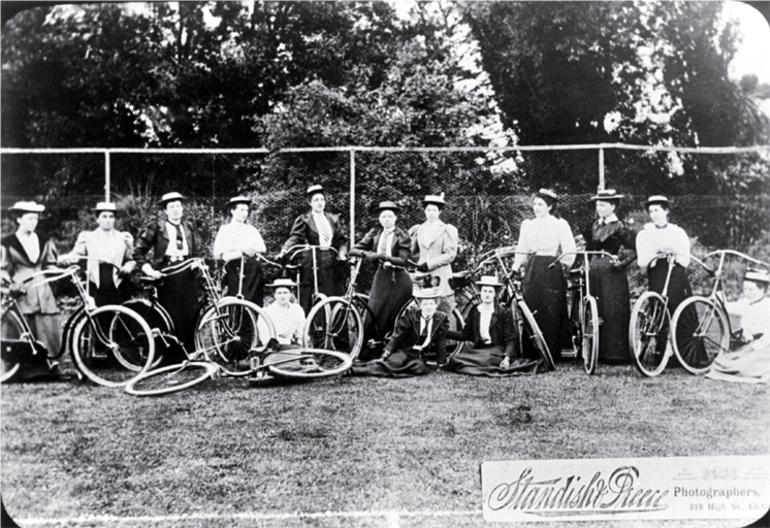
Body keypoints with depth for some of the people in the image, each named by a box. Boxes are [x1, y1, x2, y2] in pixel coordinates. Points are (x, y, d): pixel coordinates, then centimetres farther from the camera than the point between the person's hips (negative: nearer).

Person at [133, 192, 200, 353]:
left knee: (190, 315, 1)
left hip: (187, 276, 4)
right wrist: (149, 270, -10)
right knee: (170, 317, -4)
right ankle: (170, 355, 4)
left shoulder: (189, 228, 15)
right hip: (166, 277, -3)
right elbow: (138, 251, 2)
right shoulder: (156, 229, 2)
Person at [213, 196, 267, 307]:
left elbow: (262, 249, 11)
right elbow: (218, 255, 0)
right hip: (235, 267, -3)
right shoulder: (225, 230, 10)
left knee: (256, 301, -3)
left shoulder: (252, 230, 22)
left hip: (253, 267, 3)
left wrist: (252, 251, -9)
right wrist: (239, 253, -9)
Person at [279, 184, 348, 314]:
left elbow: (341, 240, 15)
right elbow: (295, 237, -8)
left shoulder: (333, 219, 17)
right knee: (311, 302, -6)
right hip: (313, 263, -4)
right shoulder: (304, 219, 4)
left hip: (332, 263, 4)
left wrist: (342, 253, -5)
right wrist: (285, 249, -26)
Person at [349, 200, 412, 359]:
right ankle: (364, 347, 4)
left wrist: (382, 256, -27)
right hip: (381, 276, 3)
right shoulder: (375, 233, 7)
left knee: (393, 316, -1)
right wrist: (366, 253, -19)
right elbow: (354, 249, 1)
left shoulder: (402, 236, -3)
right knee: (373, 312, -3)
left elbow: (402, 260, -15)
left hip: (398, 279, -3)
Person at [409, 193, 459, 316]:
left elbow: (450, 255, -6)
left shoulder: (447, 230, 1)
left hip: (440, 277, -4)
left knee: (444, 311, -5)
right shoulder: (419, 230, 15)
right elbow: (412, 253, 22)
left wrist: (429, 264, -11)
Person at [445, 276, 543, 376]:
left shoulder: (504, 312, -4)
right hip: (478, 350, 4)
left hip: (497, 350, -4)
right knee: (454, 360, -23)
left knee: (484, 361, -37)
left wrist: (507, 358, -24)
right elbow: (464, 335, 11)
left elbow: (510, 340, -7)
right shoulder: (474, 311, 8)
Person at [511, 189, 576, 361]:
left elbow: (569, 250, -2)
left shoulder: (560, 224, 0)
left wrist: (564, 266, -7)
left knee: (551, 311, -3)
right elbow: (522, 251, 13)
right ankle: (531, 352, 9)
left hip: (552, 269, -4)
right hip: (532, 270, 4)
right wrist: (515, 268, 3)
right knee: (530, 311, 2)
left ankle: (552, 352, 4)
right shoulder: (527, 224, 12)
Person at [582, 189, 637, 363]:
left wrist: (622, 262, -15)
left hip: (612, 272, -6)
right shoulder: (595, 225, 14)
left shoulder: (619, 227, -4)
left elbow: (635, 249, -6)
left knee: (613, 312, -4)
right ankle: (599, 352, 11)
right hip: (594, 272, 6)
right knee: (597, 312, 5)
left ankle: (616, 354, 2)